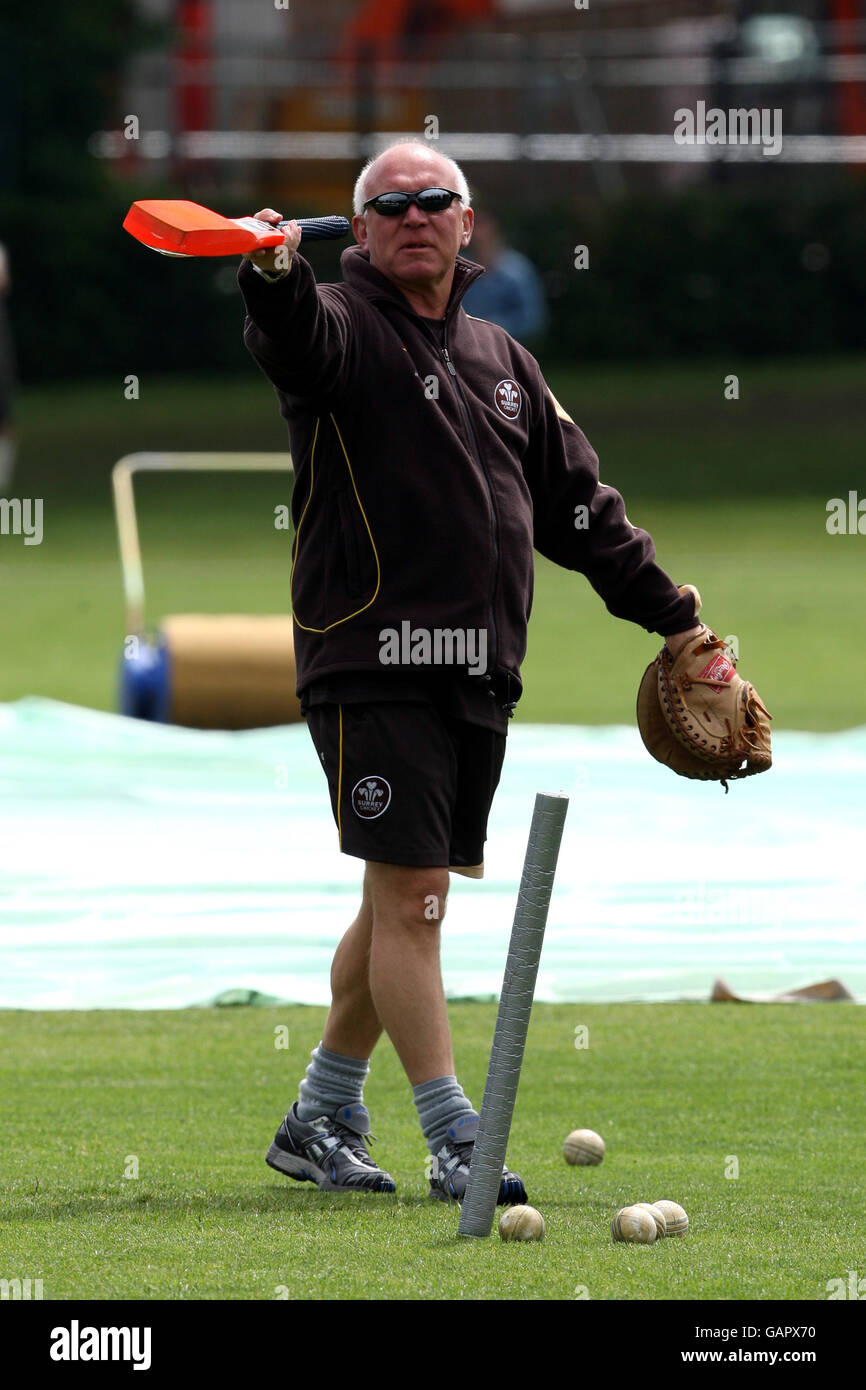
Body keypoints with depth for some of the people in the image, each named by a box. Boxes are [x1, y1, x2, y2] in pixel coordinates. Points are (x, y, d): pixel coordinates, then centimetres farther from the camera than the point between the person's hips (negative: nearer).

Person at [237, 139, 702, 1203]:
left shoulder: (500, 358, 18)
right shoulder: (342, 327, -4)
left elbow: (578, 504, 24)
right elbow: (293, 342, -29)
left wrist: (672, 615, 22)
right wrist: (271, 276, -53)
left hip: (477, 676, 7)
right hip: (374, 665, -7)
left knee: (404, 903, 12)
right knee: (409, 897, -9)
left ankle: (319, 1121, 24)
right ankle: (455, 1143, -8)